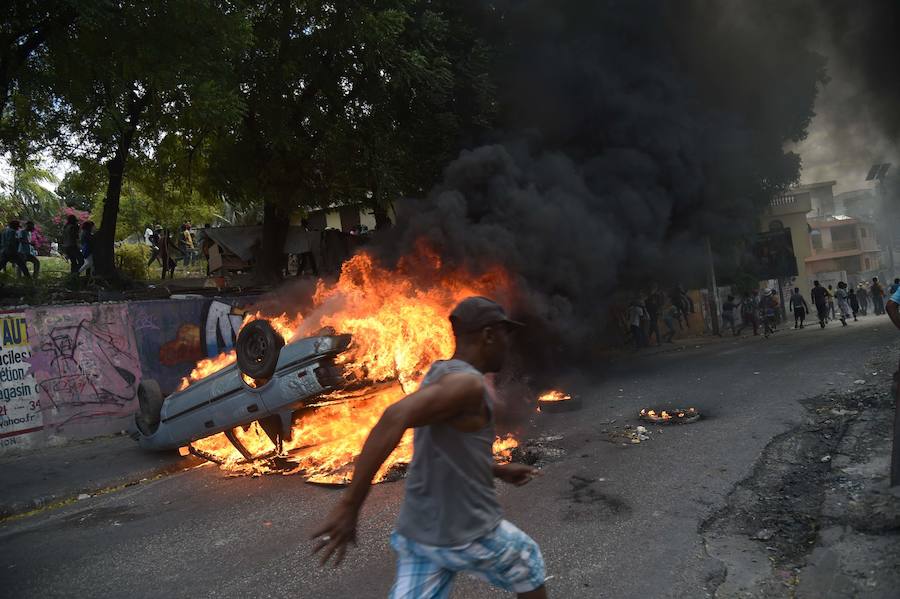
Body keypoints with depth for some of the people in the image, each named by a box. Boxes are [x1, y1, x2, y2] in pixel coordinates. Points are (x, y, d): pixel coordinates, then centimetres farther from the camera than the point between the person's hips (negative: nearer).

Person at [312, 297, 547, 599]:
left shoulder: (439, 376, 8)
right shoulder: (467, 383, -21)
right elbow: (394, 418, -37)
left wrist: (499, 471, 25)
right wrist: (349, 506, -38)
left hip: (419, 531, 8)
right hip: (470, 534, -7)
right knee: (529, 567, 21)